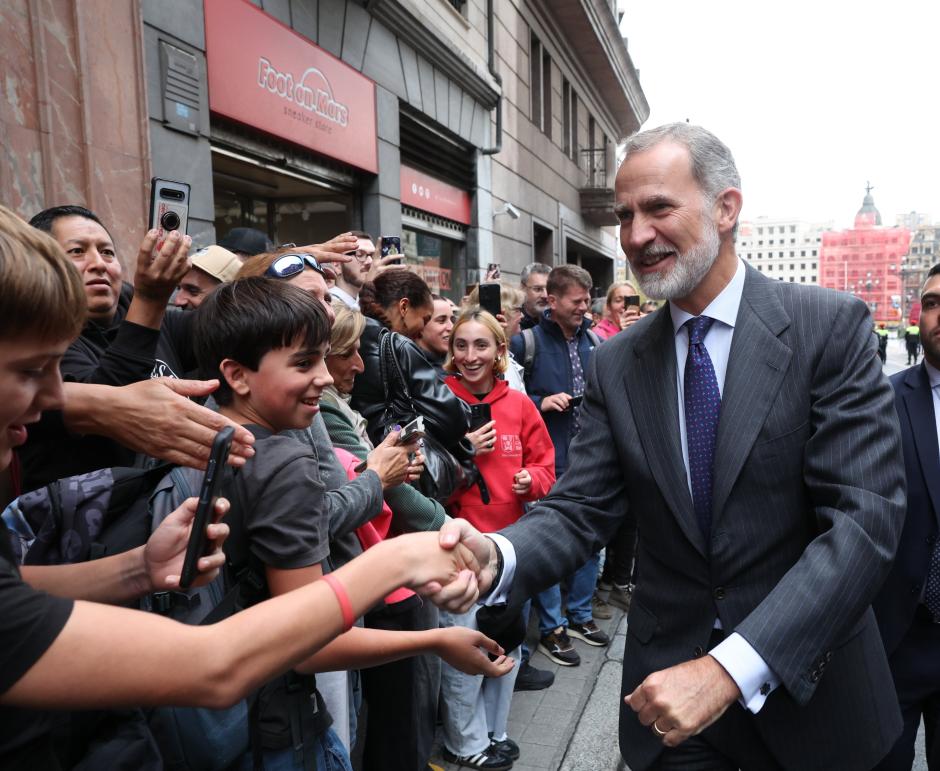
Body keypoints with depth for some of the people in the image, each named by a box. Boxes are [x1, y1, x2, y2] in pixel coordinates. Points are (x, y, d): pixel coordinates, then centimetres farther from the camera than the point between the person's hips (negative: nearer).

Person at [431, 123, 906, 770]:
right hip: (669, 680, 2)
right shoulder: (617, 363, -2)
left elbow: (866, 520, -19)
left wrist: (728, 668, -26)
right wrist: (497, 556, -27)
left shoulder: (832, 326, -12)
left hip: (809, 688, -1)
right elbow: (581, 509, -6)